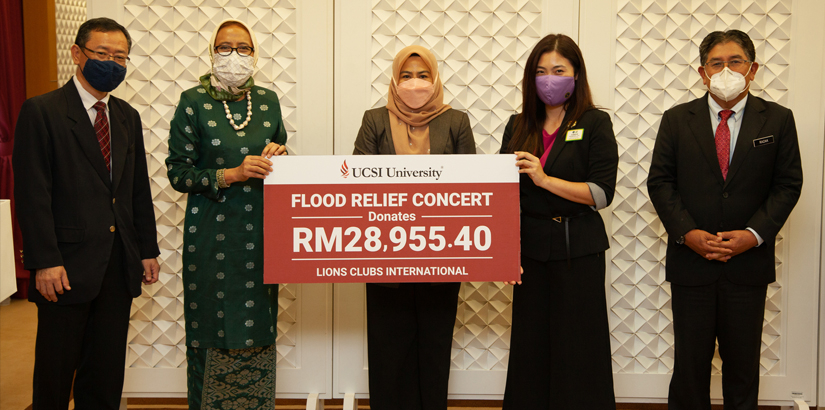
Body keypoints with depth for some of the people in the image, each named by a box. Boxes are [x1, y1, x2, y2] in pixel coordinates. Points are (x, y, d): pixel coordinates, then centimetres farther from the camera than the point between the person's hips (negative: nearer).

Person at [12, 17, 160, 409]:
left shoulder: (127, 116, 13)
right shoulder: (41, 111, -6)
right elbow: (32, 193, -12)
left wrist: (147, 250, 10)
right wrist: (45, 262, -17)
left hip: (119, 267, 6)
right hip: (67, 267, -5)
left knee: (107, 370, 12)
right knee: (55, 371, 7)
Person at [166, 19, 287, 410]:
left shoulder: (267, 100, 9)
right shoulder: (194, 101, -2)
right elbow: (178, 173, -4)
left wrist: (278, 153, -3)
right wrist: (231, 175, -16)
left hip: (260, 233, 3)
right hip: (212, 234, -3)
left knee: (260, 328, 6)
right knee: (212, 331, 1)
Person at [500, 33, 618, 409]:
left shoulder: (595, 123, -1)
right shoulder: (518, 126, 11)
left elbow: (602, 193, -10)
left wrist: (545, 180, -19)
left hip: (578, 250, -4)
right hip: (530, 248, 4)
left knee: (577, 350, 1)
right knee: (529, 346, 10)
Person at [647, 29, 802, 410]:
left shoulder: (778, 120, 3)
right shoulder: (677, 119, 4)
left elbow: (787, 185, 1)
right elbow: (660, 182, 0)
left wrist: (753, 234, -12)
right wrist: (687, 233, -12)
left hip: (749, 263, 0)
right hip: (691, 261, 0)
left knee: (743, 362, 11)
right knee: (689, 363, 7)